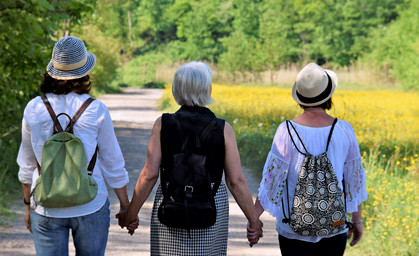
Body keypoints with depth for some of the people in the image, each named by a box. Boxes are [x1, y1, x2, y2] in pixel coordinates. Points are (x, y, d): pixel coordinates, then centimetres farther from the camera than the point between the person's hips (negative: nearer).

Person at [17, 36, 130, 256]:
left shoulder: (34, 109, -3)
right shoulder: (96, 111, -8)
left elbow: (27, 165, 7)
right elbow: (112, 164, -1)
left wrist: (29, 205, 19)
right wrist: (126, 207, 10)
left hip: (47, 209, 1)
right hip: (90, 208, -1)